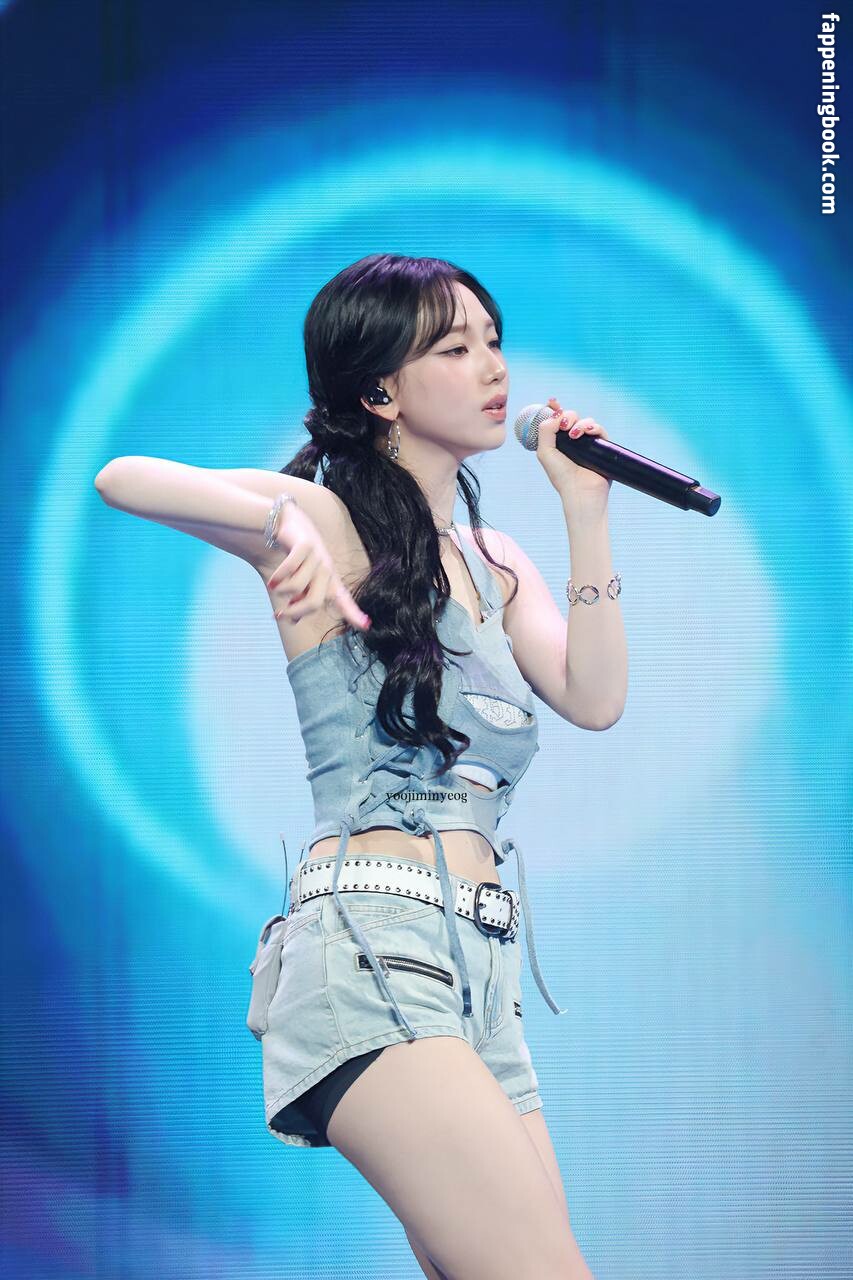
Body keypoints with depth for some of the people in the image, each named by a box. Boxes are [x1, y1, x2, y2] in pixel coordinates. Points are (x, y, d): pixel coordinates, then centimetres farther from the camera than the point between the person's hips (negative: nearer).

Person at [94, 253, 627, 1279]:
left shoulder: (496, 564, 23)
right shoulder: (337, 524, 1)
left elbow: (594, 700, 7)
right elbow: (123, 479, -15)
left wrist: (585, 512, 7)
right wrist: (285, 521, -31)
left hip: (482, 966, 8)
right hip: (372, 950, -8)